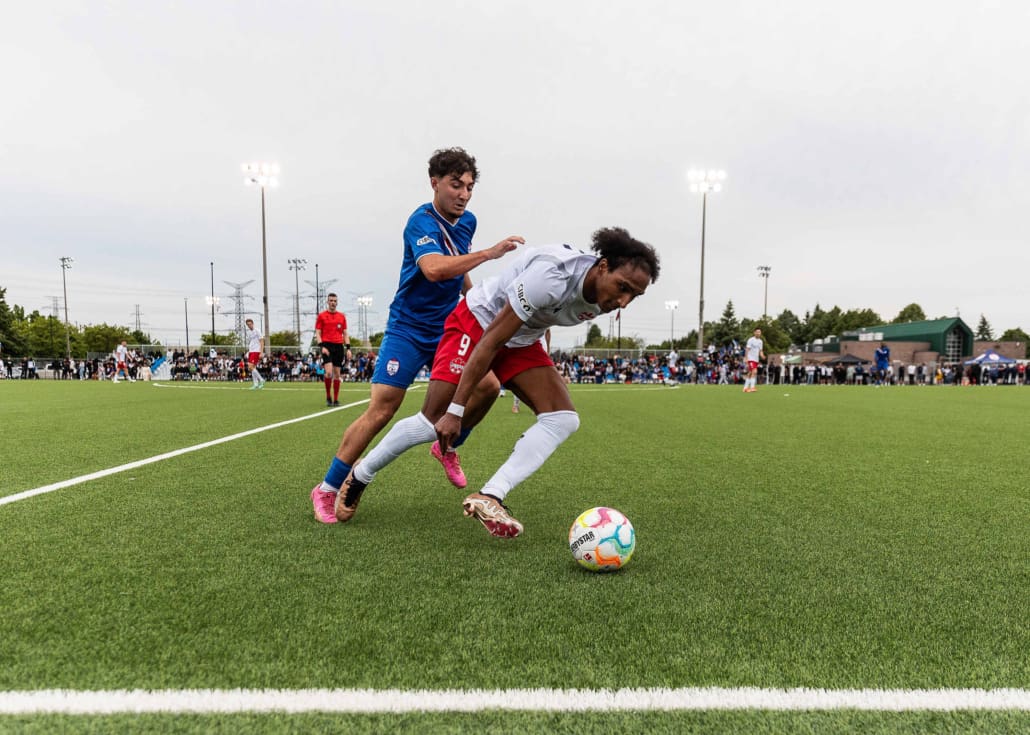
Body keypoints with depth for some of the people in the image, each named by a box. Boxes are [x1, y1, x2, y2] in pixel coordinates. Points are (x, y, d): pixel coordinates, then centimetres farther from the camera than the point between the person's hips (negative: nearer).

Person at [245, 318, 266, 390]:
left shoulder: (257, 331, -6)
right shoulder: (248, 332, 15)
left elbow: (262, 342, -9)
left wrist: (261, 352, -16)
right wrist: (247, 352, 19)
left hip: (256, 351, -8)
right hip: (250, 351, 8)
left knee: (251, 367, -17)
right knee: (253, 368, 4)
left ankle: (261, 380, -6)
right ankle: (256, 384, 8)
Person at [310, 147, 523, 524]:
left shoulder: (467, 221, 6)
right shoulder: (421, 222, -18)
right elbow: (434, 269, -38)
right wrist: (490, 252, -40)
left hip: (448, 328, 7)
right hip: (408, 330, -7)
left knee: (488, 386, -7)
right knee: (381, 410, -12)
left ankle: (447, 447, 19)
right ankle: (326, 490, 4)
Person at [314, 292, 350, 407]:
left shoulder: (342, 316, 13)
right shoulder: (321, 316, 4)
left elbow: (345, 334, 15)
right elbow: (317, 333, 2)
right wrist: (322, 346, -12)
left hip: (339, 346, 3)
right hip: (327, 345, -3)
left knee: (337, 374, 5)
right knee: (329, 372, -17)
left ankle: (336, 400, 12)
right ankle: (328, 397, 1)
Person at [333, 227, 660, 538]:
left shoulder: (603, 295, -13)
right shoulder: (550, 275, -37)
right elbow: (489, 341, -33)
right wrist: (456, 411, -30)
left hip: (522, 340, 7)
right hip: (477, 322, -7)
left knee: (563, 418, -13)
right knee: (433, 421, -11)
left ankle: (488, 498, -15)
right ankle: (359, 476, 15)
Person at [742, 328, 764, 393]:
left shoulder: (760, 341, 12)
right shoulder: (751, 340, -9)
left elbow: (760, 351, 15)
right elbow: (747, 349, -10)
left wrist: (762, 356, -5)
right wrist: (746, 358, -16)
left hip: (756, 359, 7)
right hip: (751, 359, -7)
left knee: (750, 374, 9)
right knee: (754, 372, -20)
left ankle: (746, 388, 15)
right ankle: (752, 387, -20)